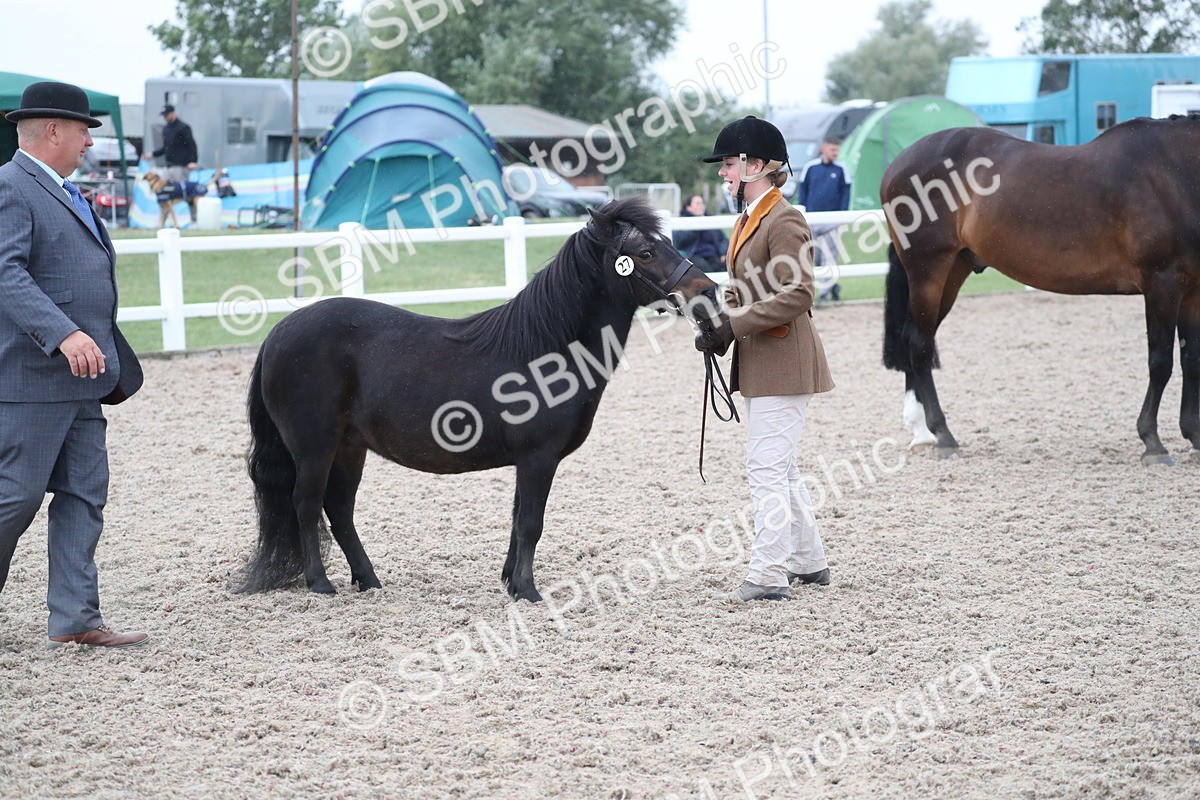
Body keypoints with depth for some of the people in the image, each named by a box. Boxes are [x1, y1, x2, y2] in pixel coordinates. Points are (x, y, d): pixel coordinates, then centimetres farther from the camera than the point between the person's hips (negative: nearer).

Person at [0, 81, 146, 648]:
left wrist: (111, 360, 27)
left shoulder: (61, 192, 19)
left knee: (84, 496, 7)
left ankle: (75, 619, 10)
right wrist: (64, 335, -35)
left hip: (79, 379, 10)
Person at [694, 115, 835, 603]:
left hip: (782, 363, -10)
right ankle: (809, 562, 27)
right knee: (779, 468, 17)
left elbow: (796, 296, -23)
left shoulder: (784, 220, -16)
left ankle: (769, 576, -6)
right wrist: (717, 324, 0)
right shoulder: (747, 219, 14)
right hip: (758, 362, 10)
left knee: (767, 468, -9)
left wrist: (734, 325, -23)